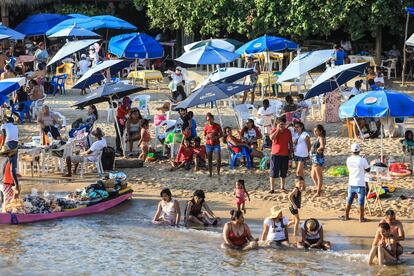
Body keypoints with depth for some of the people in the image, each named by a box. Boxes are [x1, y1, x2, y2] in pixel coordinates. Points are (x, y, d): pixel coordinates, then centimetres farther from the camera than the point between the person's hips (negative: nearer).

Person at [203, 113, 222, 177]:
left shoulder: (217, 126, -4)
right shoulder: (206, 127, 1)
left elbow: (221, 134, 1)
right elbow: (204, 135, 10)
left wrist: (216, 137, -17)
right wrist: (207, 136, -13)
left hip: (216, 144, -1)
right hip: (208, 144, 1)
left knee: (218, 159, -9)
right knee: (209, 160, 4)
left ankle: (218, 172, 7)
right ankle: (210, 173, 13)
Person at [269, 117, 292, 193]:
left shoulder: (288, 131, 6)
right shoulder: (274, 130, -3)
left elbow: (290, 142, 14)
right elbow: (271, 137, -23)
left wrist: (290, 151, 7)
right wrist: (278, 129, -22)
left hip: (285, 155, 3)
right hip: (275, 154, -3)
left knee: (284, 173, 9)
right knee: (273, 172, -3)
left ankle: (282, 188, 20)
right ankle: (272, 189, 1)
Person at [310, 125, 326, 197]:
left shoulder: (321, 138, -15)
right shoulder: (317, 138, 12)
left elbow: (322, 146, -34)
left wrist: (318, 150, -18)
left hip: (318, 159, -11)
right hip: (314, 159, 11)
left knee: (319, 176, -2)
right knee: (313, 175, 20)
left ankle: (318, 192, 4)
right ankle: (318, 189, 31)